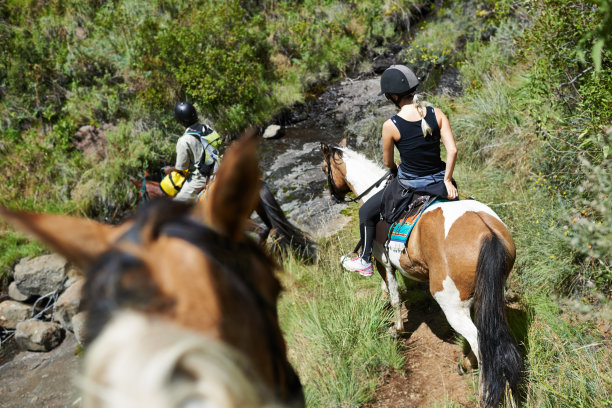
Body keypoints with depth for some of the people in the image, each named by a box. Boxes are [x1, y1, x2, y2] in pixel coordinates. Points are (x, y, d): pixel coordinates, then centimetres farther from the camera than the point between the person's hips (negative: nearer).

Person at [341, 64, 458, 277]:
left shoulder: (391, 126, -17)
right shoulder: (437, 114, -8)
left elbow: (388, 162, -2)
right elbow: (452, 150, -10)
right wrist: (447, 180, 1)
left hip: (409, 185, -4)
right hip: (439, 180, 4)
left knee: (366, 213, 20)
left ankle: (365, 261, 35)